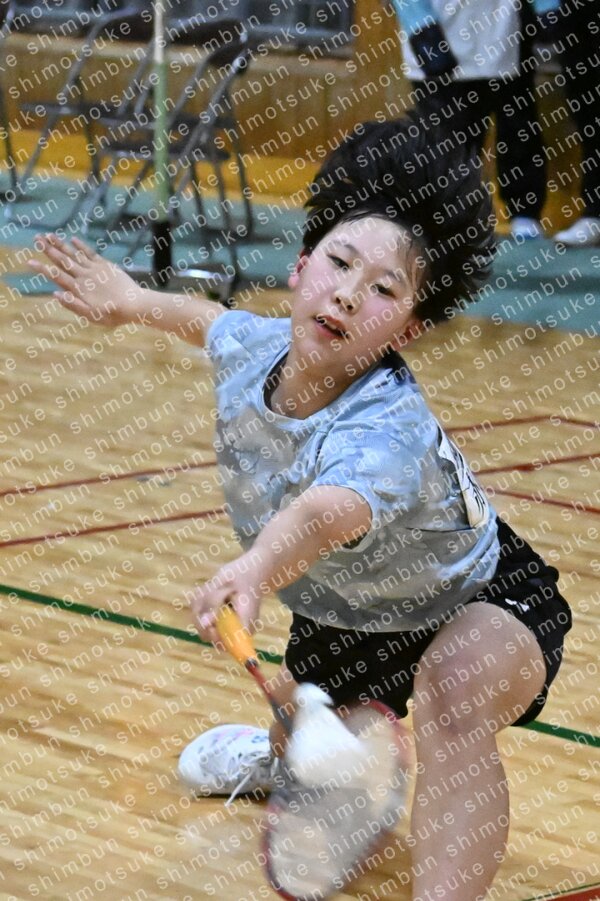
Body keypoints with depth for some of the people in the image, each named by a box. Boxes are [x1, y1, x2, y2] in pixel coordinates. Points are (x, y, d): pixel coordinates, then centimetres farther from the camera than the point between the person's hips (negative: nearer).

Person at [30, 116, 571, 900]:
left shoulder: (388, 432, -45)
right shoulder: (250, 351, -21)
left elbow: (327, 512, -69)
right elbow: (213, 320, 7)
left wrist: (256, 572, -89)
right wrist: (133, 301, 23)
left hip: (482, 607, -8)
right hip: (347, 612, 8)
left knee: (453, 698, -42)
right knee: (296, 714, 34)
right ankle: (280, 751, 72)